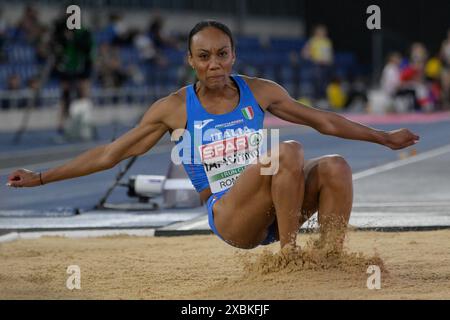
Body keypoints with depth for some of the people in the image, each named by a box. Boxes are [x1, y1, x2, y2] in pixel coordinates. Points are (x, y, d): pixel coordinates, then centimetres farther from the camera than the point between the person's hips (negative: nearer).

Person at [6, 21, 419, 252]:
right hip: (227, 214, -4)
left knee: (335, 166, -25)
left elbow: (323, 121, 18)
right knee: (290, 151, -30)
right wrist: (41, 177, 3)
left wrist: (384, 137, 20)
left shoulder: (260, 91, 7)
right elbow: (110, 153, 5)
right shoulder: (174, 108, 0)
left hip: (274, 213, 4)